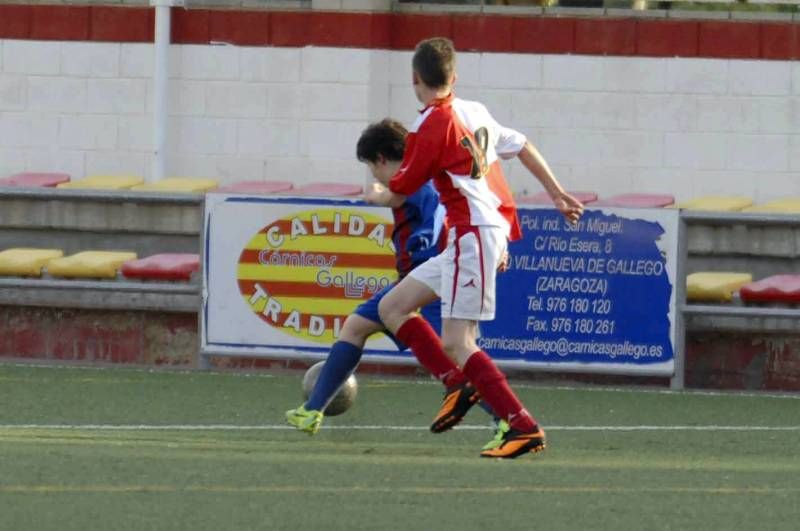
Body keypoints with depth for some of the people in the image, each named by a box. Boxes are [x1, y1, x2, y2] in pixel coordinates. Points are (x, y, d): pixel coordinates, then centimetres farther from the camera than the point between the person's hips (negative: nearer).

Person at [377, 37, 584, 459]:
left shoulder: (433, 124, -12)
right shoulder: (475, 113, 11)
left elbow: (403, 187, -2)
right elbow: (521, 147, 19)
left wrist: (380, 191, 22)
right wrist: (558, 195, 29)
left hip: (473, 235, -9)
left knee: (455, 343, -13)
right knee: (392, 307, 12)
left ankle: (524, 427, -17)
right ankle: (461, 386, 6)